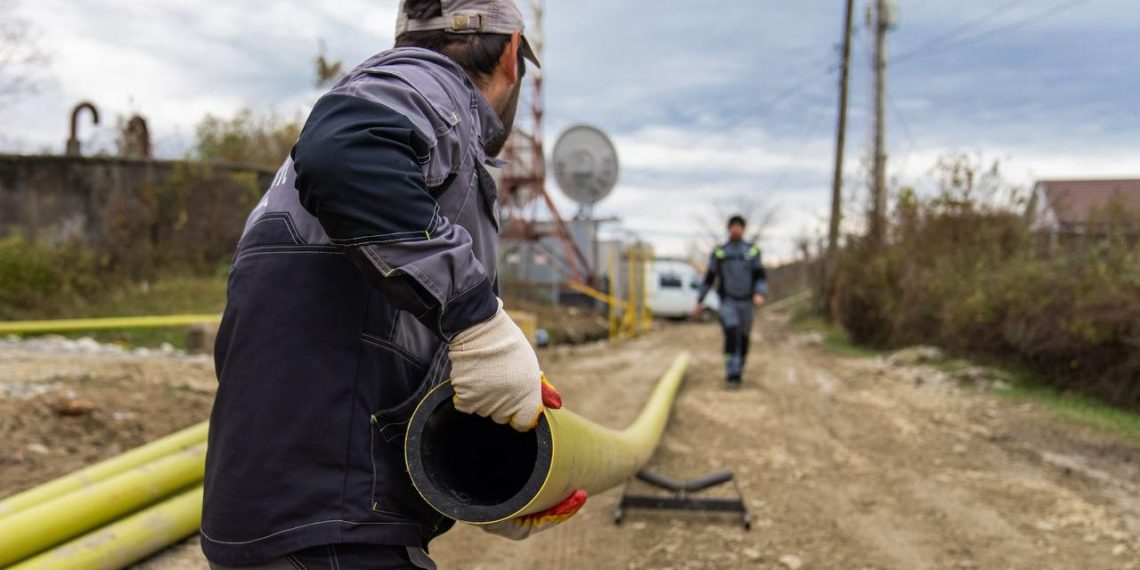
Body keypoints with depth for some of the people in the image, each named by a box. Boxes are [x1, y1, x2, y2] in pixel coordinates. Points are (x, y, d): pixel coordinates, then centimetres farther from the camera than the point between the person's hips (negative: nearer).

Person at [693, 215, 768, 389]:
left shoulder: (752, 251, 2)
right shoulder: (718, 253, 0)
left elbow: (761, 277, -2)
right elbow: (709, 279, 7)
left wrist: (760, 294, -23)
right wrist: (699, 303, 6)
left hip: (746, 302, 2)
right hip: (727, 302, -2)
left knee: (743, 339, 9)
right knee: (731, 334, -22)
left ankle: (737, 372, 29)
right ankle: (732, 375, -22)